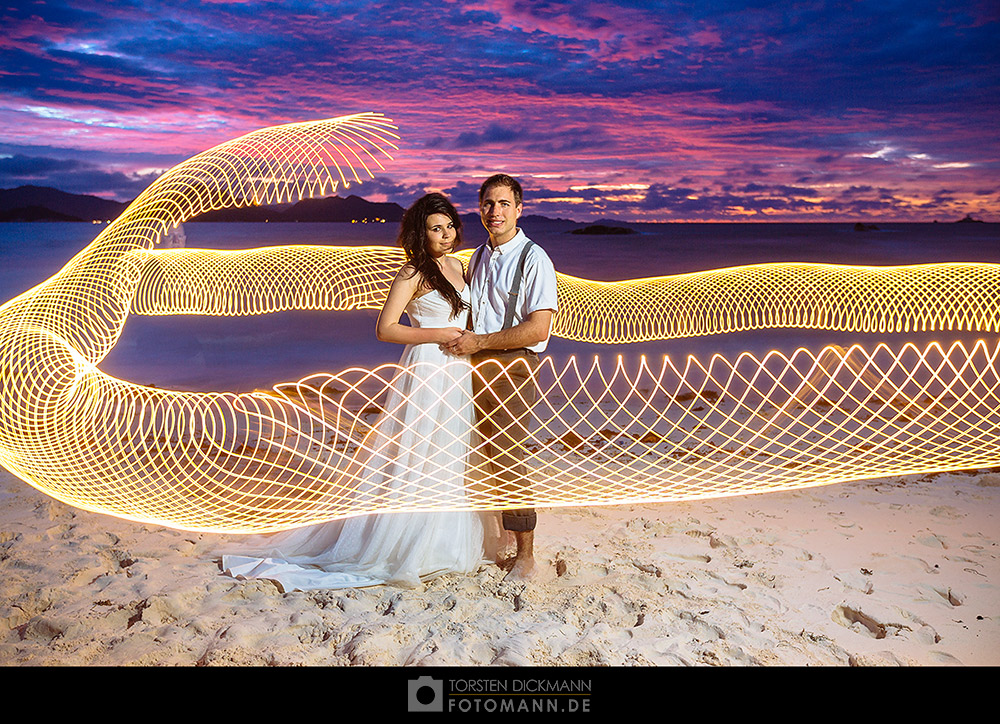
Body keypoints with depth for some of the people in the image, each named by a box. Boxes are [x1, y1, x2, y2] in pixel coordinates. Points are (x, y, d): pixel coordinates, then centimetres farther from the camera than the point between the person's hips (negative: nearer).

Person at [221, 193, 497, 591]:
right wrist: (439, 335, -18)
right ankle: (392, 545, 16)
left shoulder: (455, 265, 12)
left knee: (452, 460, 16)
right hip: (427, 373, -8)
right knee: (416, 461, 0)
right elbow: (385, 329, -17)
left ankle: (444, 541, 32)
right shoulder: (413, 273, -12)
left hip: (458, 373, 8)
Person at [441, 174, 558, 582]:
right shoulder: (478, 257, 12)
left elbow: (537, 328, -19)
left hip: (512, 368, -7)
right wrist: (462, 342, 8)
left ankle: (525, 557, 8)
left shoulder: (534, 259, -12)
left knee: (508, 460, -6)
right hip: (478, 365, 7)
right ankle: (503, 528, 33)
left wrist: (479, 342, -17)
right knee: (491, 456, 16)